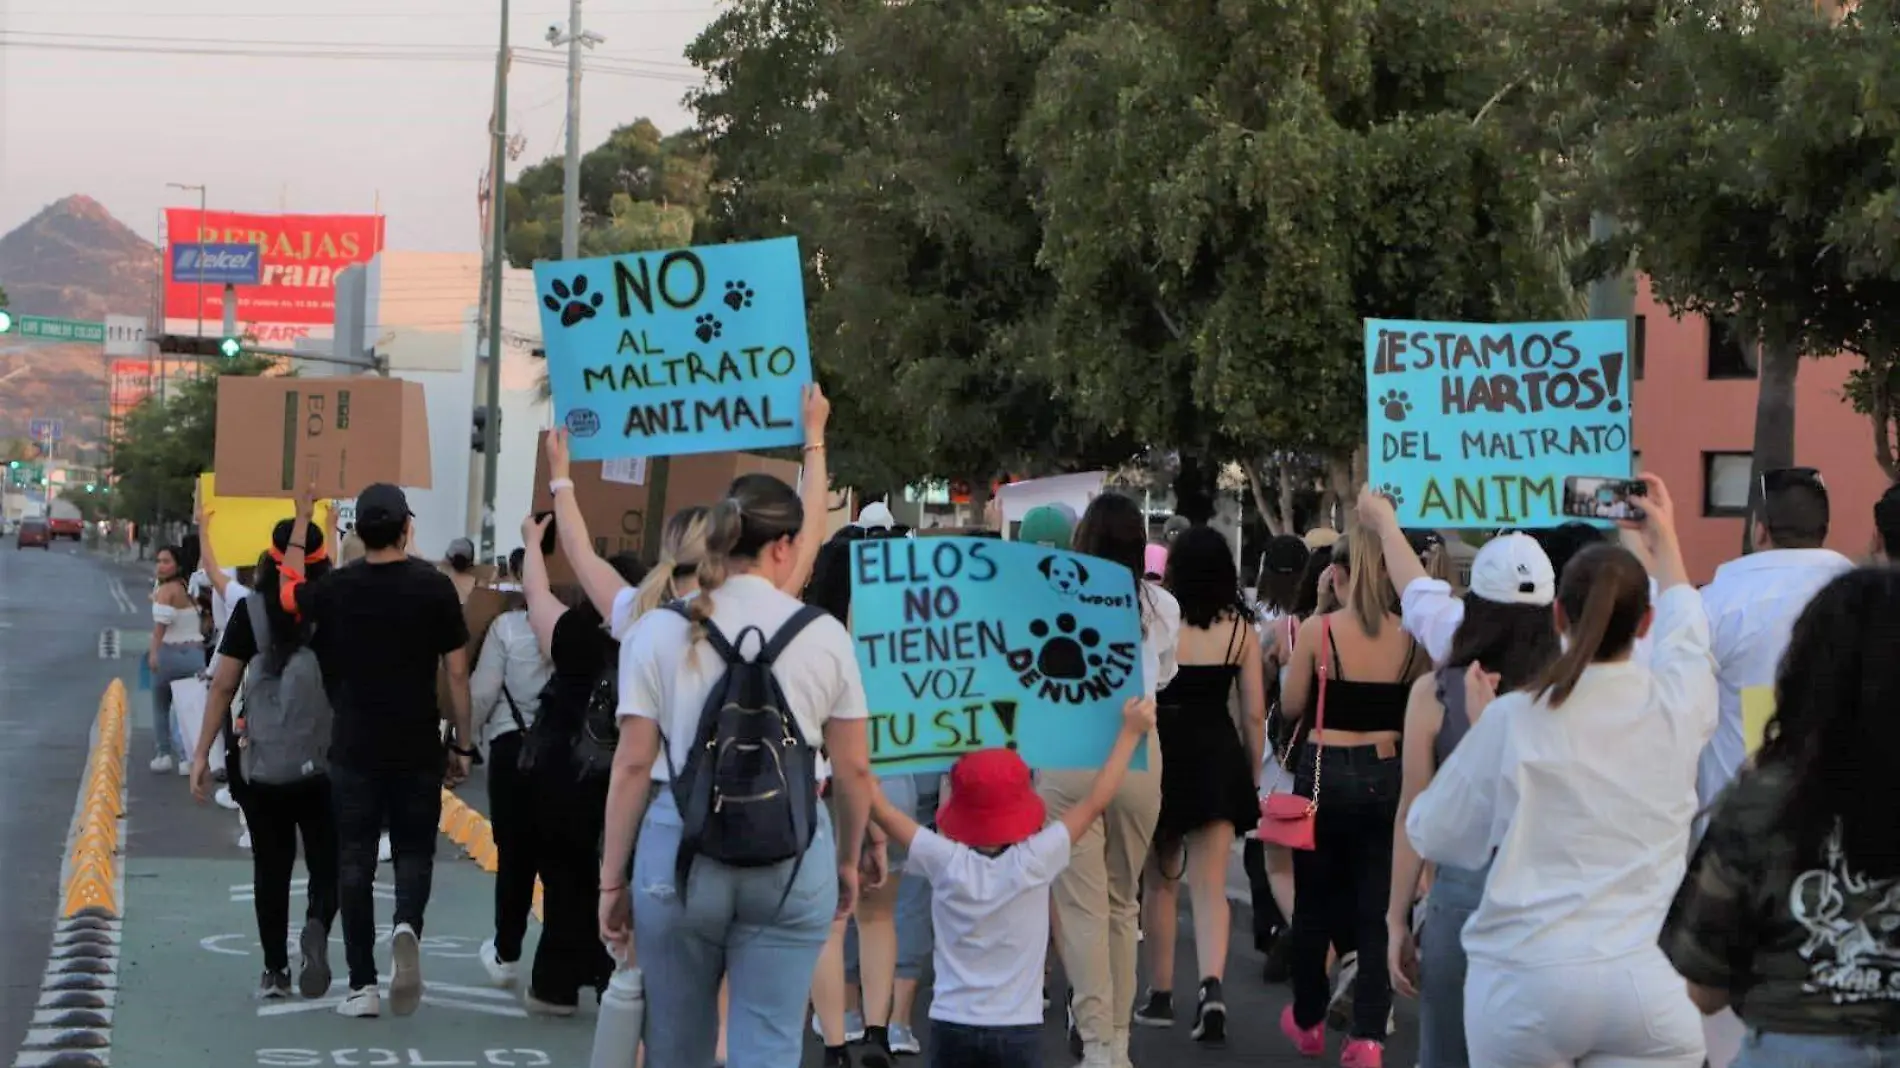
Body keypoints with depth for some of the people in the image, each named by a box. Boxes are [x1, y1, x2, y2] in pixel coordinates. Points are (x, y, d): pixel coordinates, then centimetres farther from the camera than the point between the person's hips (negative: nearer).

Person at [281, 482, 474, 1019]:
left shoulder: (337, 588, -3)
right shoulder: (434, 586, -6)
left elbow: (291, 591, 21)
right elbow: (457, 673, -3)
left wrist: (300, 524, 30)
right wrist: (462, 744, 6)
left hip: (355, 749, 1)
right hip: (418, 748, 0)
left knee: (355, 861, 8)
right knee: (414, 851, 12)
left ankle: (362, 985, 7)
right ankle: (407, 925, -19)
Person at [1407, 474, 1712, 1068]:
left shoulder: (1512, 720, -6)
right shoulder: (1677, 706, 2)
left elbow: (1433, 836, 5)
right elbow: (1686, 632, 27)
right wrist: (1665, 540, 45)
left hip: (1525, 980, -1)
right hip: (1648, 983, 1)